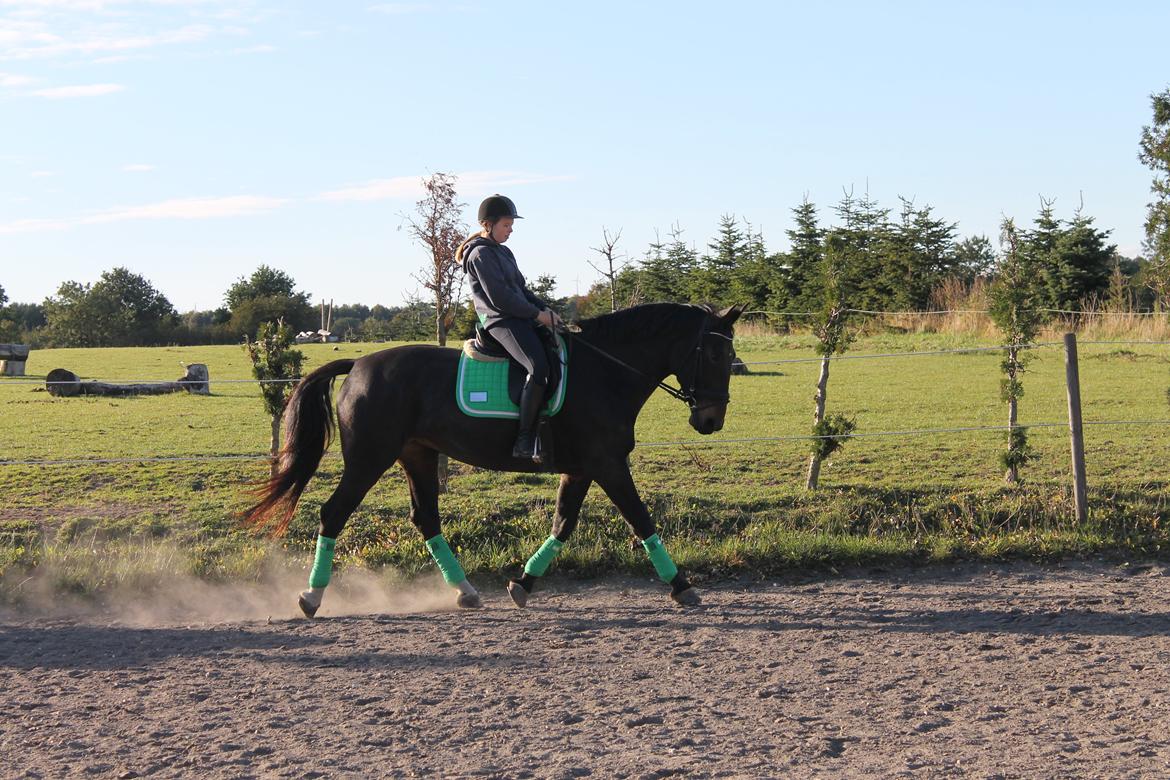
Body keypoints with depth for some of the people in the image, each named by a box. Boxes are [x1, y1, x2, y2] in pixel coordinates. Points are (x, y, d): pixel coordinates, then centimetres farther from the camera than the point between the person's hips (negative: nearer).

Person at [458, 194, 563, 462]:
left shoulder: (503, 253, 23)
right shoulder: (481, 254, -7)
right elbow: (499, 297, -15)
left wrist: (545, 309, 7)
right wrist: (537, 314, -11)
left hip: (520, 318, 11)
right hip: (501, 321, -10)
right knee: (538, 367, -29)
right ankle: (524, 441, -30)